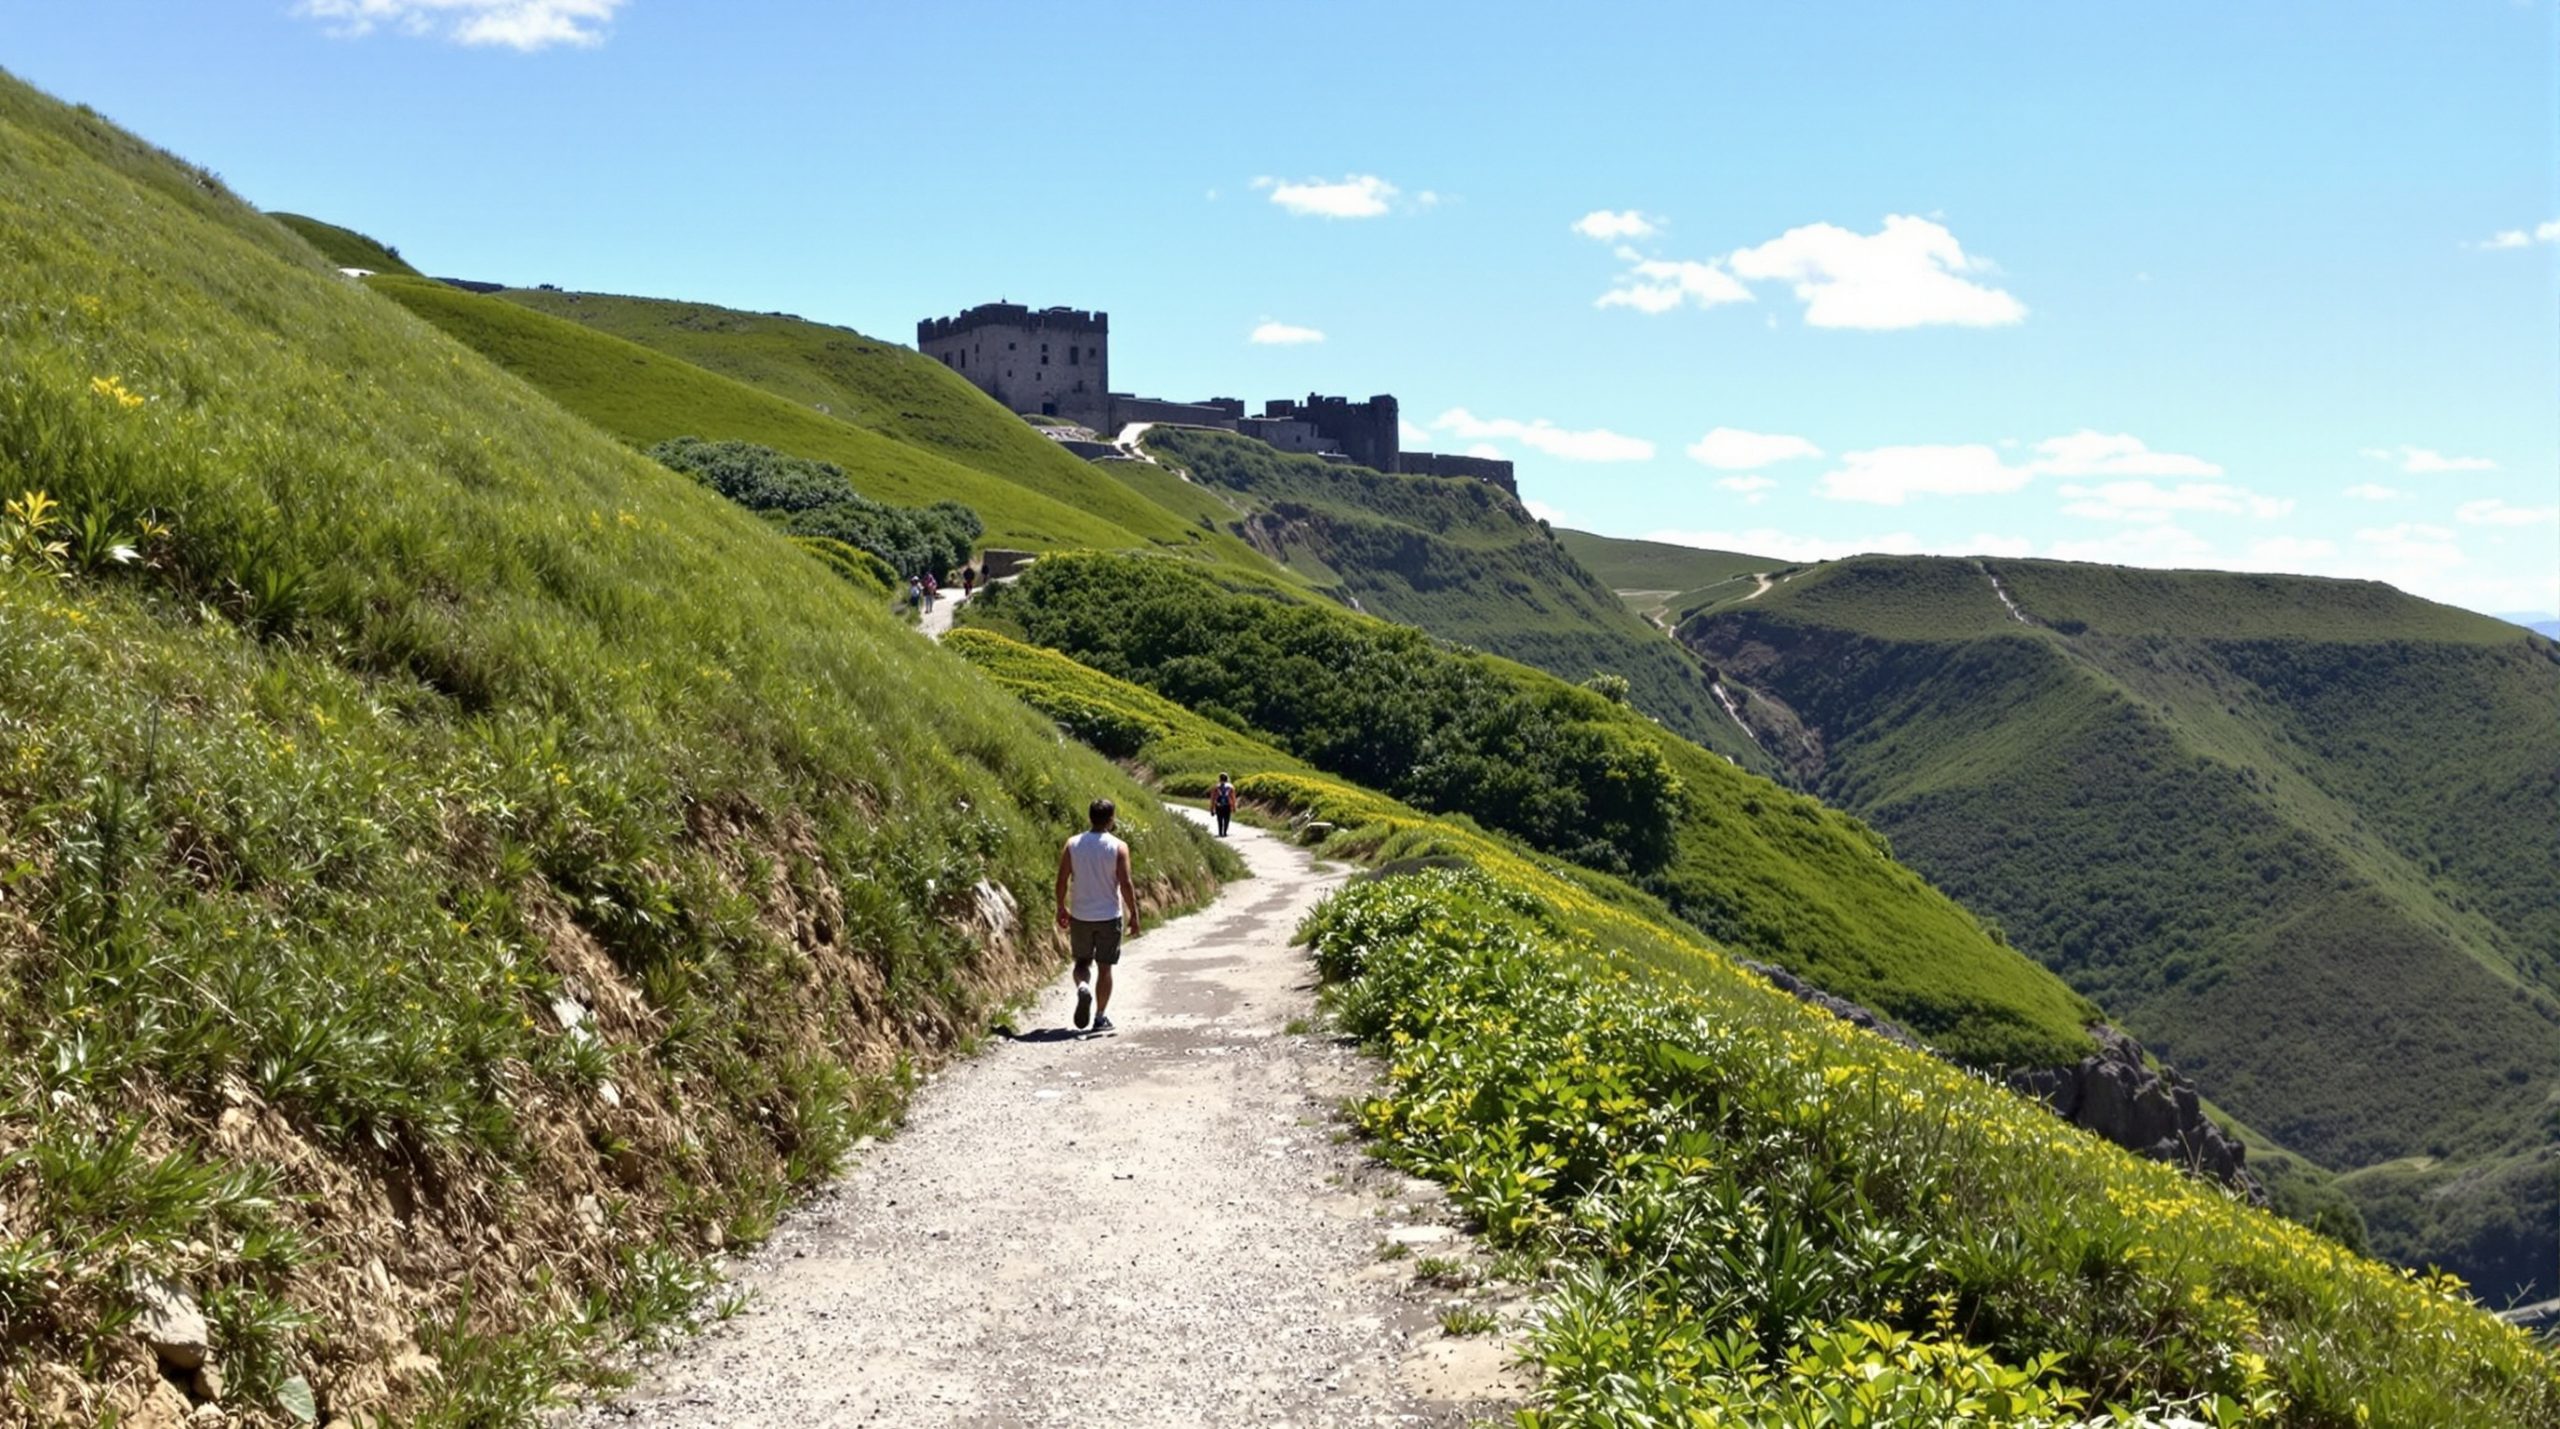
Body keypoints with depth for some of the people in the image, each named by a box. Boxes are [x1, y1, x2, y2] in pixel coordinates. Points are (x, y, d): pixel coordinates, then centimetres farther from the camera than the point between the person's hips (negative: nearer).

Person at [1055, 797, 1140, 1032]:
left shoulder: (1072, 845, -2)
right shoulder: (1118, 848, -9)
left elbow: (1062, 881, -1)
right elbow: (1125, 885, -12)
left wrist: (1061, 908, 13)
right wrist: (1134, 915, -3)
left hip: (1079, 916, 2)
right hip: (1109, 916, -2)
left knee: (1083, 961, 18)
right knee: (1104, 967, 8)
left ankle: (1083, 987, -12)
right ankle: (1100, 1017, 11)